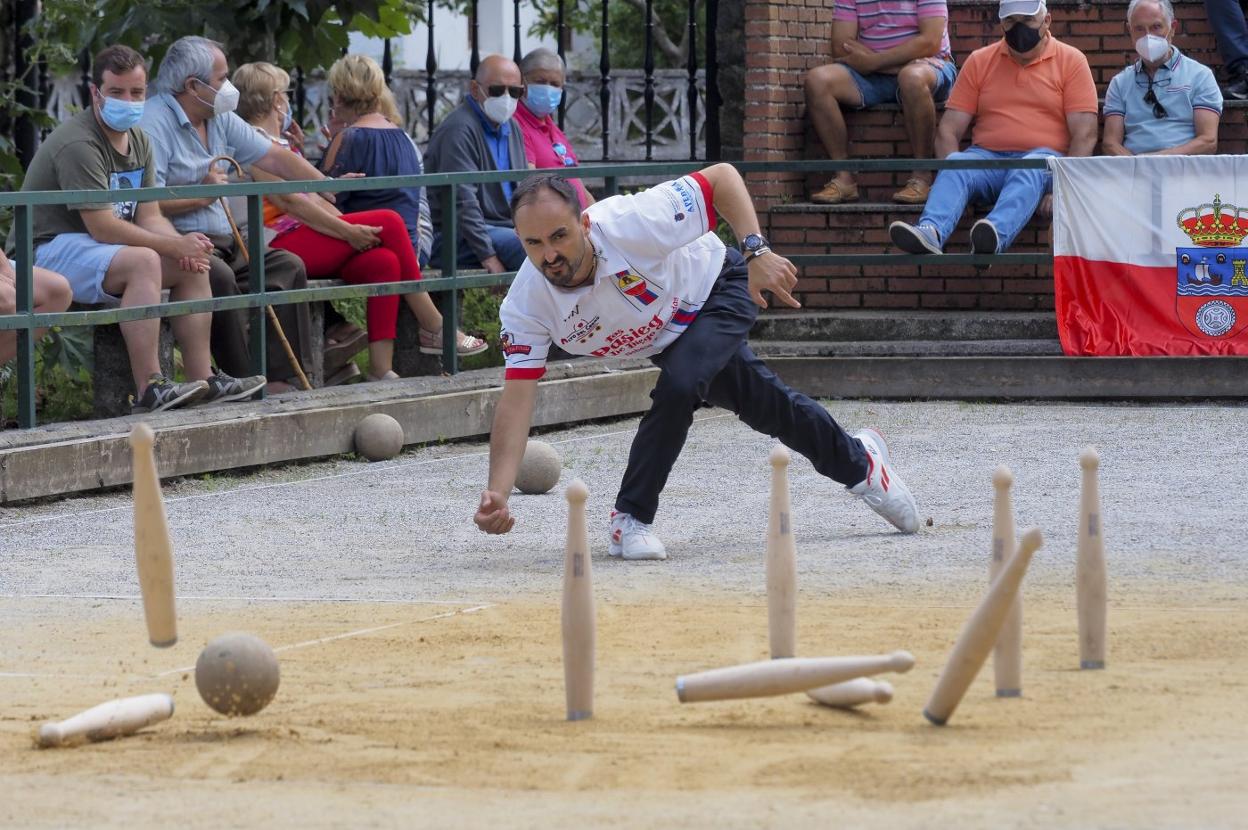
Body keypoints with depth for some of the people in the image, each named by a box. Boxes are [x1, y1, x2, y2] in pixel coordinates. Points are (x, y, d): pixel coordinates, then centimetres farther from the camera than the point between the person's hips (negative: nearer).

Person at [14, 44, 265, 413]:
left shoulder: (138, 141, 11)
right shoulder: (78, 144, -21)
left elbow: (149, 217, 8)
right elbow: (103, 228, -24)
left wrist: (184, 247, -14)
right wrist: (175, 245, -21)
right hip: (50, 250, -10)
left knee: (192, 266, 3)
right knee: (143, 262, -33)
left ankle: (203, 380, 2)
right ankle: (149, 390, -38)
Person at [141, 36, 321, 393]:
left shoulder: (220, 120, 15)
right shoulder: (153, 122, -13)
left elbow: (274, 157, 18)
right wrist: (201, 196, -14)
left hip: (221, 242, 9)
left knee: (287, 265, -6)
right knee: (217, 274, -35)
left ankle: (280, 381, -13)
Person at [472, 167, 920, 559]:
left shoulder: (632, 223, -42)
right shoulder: (526, 304, -32)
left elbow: (722, 177, -30)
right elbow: (517, 400, -33)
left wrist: (756, 251, -41)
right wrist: (497, 496, -45)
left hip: (718, 288, -4)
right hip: (667, 338, 4)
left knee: (678, 387, -30)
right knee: (765, 406, 16)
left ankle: (632, 517, -11)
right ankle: (856, 461, 44)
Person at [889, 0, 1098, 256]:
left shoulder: (1071, 61, 9)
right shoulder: (980, 61, 16)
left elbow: (1084, 134, 0)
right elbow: (948, 131, 10)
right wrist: (952, 176, -11)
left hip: (1043, 159, -3)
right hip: (987, 156, 3)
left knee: (1030, 170, -37)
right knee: (955, 167, -30)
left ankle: (996, 233, -65)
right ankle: (931, 232, -58)